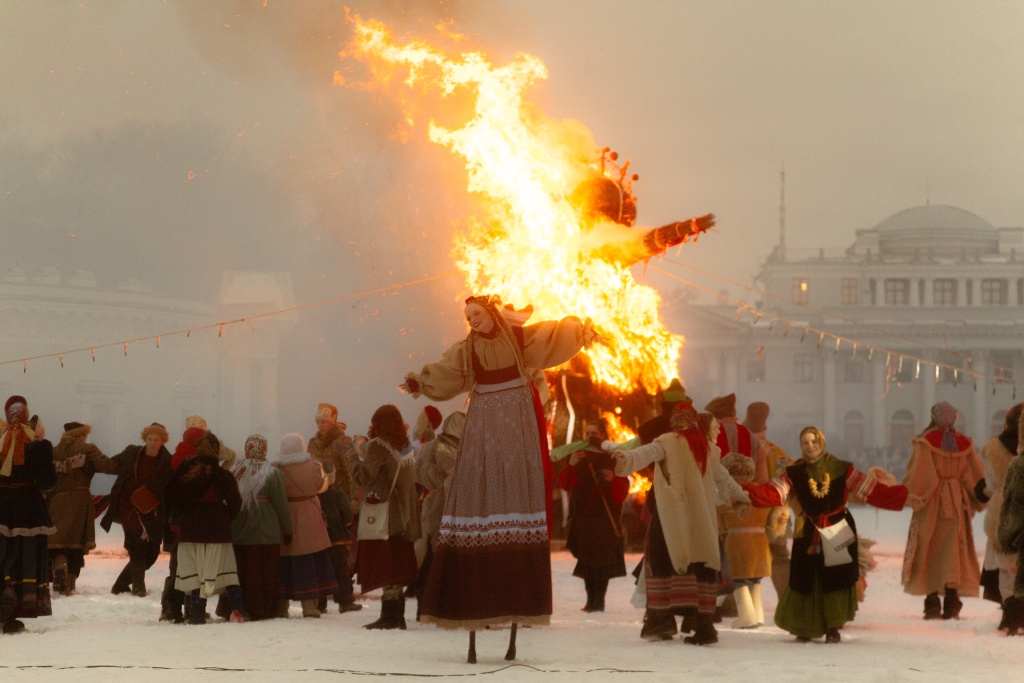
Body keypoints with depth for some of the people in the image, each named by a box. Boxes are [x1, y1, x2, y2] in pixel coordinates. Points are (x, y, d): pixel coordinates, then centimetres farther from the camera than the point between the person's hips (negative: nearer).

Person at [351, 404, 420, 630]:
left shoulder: (377, 446, -10)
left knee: (384, 568, -6)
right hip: (404, 516, 7)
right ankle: (398, 615, 11)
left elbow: (363, 477, -14)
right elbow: (414, 480, 17)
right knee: (398, 567, 10)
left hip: (382, 517, -7)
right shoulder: (406, 447, 12)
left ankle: (389, 615, -9)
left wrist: (358, 457, 0)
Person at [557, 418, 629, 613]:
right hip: (583, 514, 2)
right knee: (587, 558, 1)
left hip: (606, 515, -2)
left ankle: (599, 598, -2)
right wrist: (571, 465, -15)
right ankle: (591, 598, 6)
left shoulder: (612, 457, 4)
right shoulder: (579, 455, 9)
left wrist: (613, 479, -18)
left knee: (603, 557, -6)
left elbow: (623, 487, 2)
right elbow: (564, 483, 1)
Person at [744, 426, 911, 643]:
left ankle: (833, 628, 10)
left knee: (836, 580, -1)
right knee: (806, 581, -3)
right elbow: (772, 493, -12)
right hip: (808, 535, 0)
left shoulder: (841, 470, 0)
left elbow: (873, 490, -1)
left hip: (838, 533, 0)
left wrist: (903, 499, -8)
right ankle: (804, 627, 11)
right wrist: (746, 493, -29)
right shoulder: (794, 474, 1)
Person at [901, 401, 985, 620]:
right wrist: (977, 501, 18)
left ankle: (932, 603, -2)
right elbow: (977, 475, 6)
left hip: (931, 503, -3)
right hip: (957, 503, 3)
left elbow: (917, 474, -15)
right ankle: (952, 604, 2)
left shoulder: (925, 441, -9)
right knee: (953, 550, 8)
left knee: (929, 551, 4)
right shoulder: (964, 443, 3)